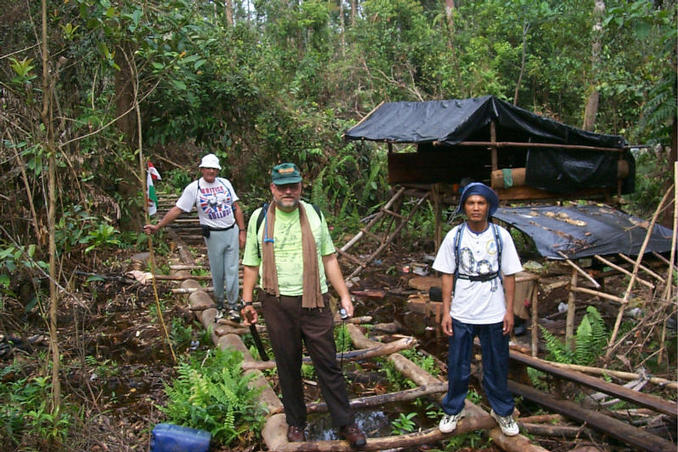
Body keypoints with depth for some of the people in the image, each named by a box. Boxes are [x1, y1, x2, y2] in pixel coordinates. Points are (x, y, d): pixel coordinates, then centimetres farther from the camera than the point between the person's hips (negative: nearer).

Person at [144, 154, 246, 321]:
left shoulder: (225, 183, 7)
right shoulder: (193, 188, -3)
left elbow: (237, 208, 10)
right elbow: (177, 209, -3)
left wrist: (242, 231, 4)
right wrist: (157, 226, -8)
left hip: (232, 232, 2)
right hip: (213, 235, -2)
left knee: (232, 271, 3)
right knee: (217, 273, 6)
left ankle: (233, 305, 15)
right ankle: (219, 304, 25)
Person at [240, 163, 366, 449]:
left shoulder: (314, 214, 5)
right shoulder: (260, 218, 2)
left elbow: (329, 258, 8)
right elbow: (251, 264, 8)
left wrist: (344, 295, 3)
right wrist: (247, 301, 4)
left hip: (314, 301, 0)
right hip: (277, 304, 0)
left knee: (328, 364, 5)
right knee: (287, 366, 11)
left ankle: (345, 423, 19)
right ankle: (295, 422, 30)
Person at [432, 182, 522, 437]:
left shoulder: (500, 235, -4)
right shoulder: (454, 236, -4)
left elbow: (509, 275, 1)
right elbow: (447, 275, -1)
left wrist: (509, 310, -2)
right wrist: (446, 312, -4)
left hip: (493, 314, 0)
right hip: (461, 314, 0)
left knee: (496, 366, 13)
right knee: (457, 367, 11)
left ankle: (502, 411, 34)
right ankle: (453, 410, 31)